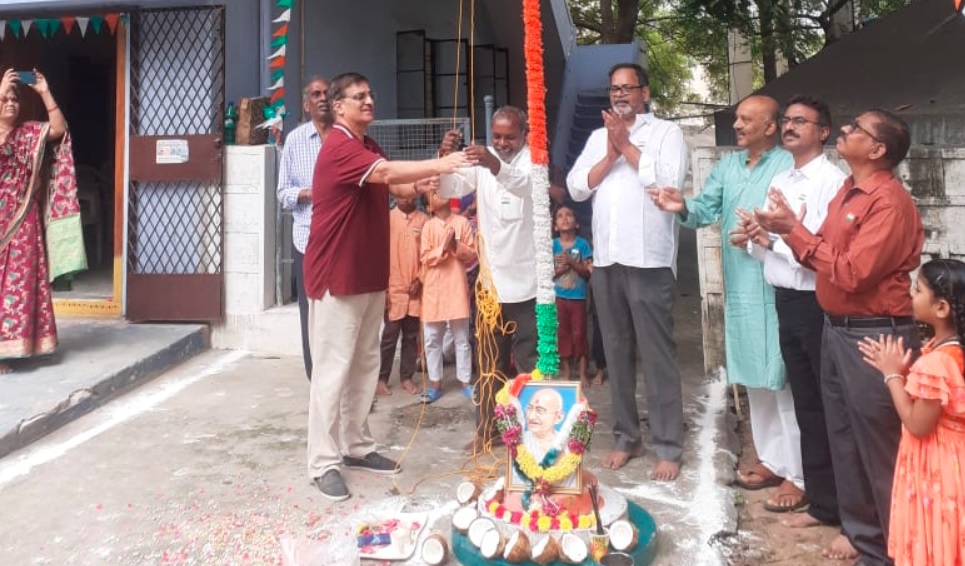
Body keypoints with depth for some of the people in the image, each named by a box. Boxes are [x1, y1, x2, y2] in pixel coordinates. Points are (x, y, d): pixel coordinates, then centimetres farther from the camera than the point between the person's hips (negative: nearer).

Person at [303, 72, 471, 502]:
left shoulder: (368, 147, 17)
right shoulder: (339, 147, -14)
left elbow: (399, 188, 9)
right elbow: (387, 172, -31)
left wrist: (430, 177, -8)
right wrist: (440, 164, -37)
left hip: (370, 275, 9)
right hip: (336, 277, -9)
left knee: (365, 365, 13)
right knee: (333, 369, -5)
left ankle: (357, 446, 25)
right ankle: (323, 462, 5)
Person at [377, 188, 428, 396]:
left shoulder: (424, 219, 5)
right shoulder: (387, 218, 1)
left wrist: (420, 279, -5)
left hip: (415, 289, 2)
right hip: (393, 289, -2)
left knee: (412, 336, 8)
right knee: (389, 336, 1)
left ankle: (406, 377, 19)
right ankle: (381, 378, 12)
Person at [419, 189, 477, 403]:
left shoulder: (462, 222, 3)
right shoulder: (428, 226, 3)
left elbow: (473, 254, 1)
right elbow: (425, 258, -4)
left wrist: (456, 245, -15)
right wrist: (443, 247, -17)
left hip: (457, 287, 0)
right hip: (434, 289, 1)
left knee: (462, 338, 6)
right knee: (432, 339, 5)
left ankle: (465, 382, 15)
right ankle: (435, 383, 16)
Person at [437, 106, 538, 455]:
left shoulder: (534, 160, -7)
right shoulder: (483, 161, 8)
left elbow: (530, 186, -29)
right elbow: (448, 189, -1)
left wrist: (496, 167, -49)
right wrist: (445, 158, -21)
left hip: (524, 281, -5)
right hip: (489, 278, 5)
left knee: (528, 360, 3)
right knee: (490, 359, 12)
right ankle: (488, 428, 23)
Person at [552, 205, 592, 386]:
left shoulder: (582, 244, -3)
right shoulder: (552, 245, 1)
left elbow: (588, 272, -5)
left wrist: (571, 262, -19)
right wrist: (559, 269, -17)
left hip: (578, 296, -1)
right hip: (558, 296, 1)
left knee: (579, 333, 2)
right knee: (562, 333, 7)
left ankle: (582, 373, 11)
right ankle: (565, 372, 17)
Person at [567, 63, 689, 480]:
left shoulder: (666, 132, 4)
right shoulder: (598, 137, 18)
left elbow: (669, 181, -12)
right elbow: (576, 187, 7)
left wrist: (627, 145, -6)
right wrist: (610, 155, -5)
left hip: (649, 259, -5)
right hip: (606, 260, 5)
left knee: (657, 355, -2)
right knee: (617, 353, 11)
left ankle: (668, 447, 7)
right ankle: (626, 436, 23)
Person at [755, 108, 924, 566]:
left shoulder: (889, 202, -17)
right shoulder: (848, 191, 12)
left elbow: (852, 273, -23)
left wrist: (794, 229, -19)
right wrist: (785, 230, -5)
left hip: (874, 336, -9)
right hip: (836, 329, 9)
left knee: (879, 446, 4)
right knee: (844, 438, 19)